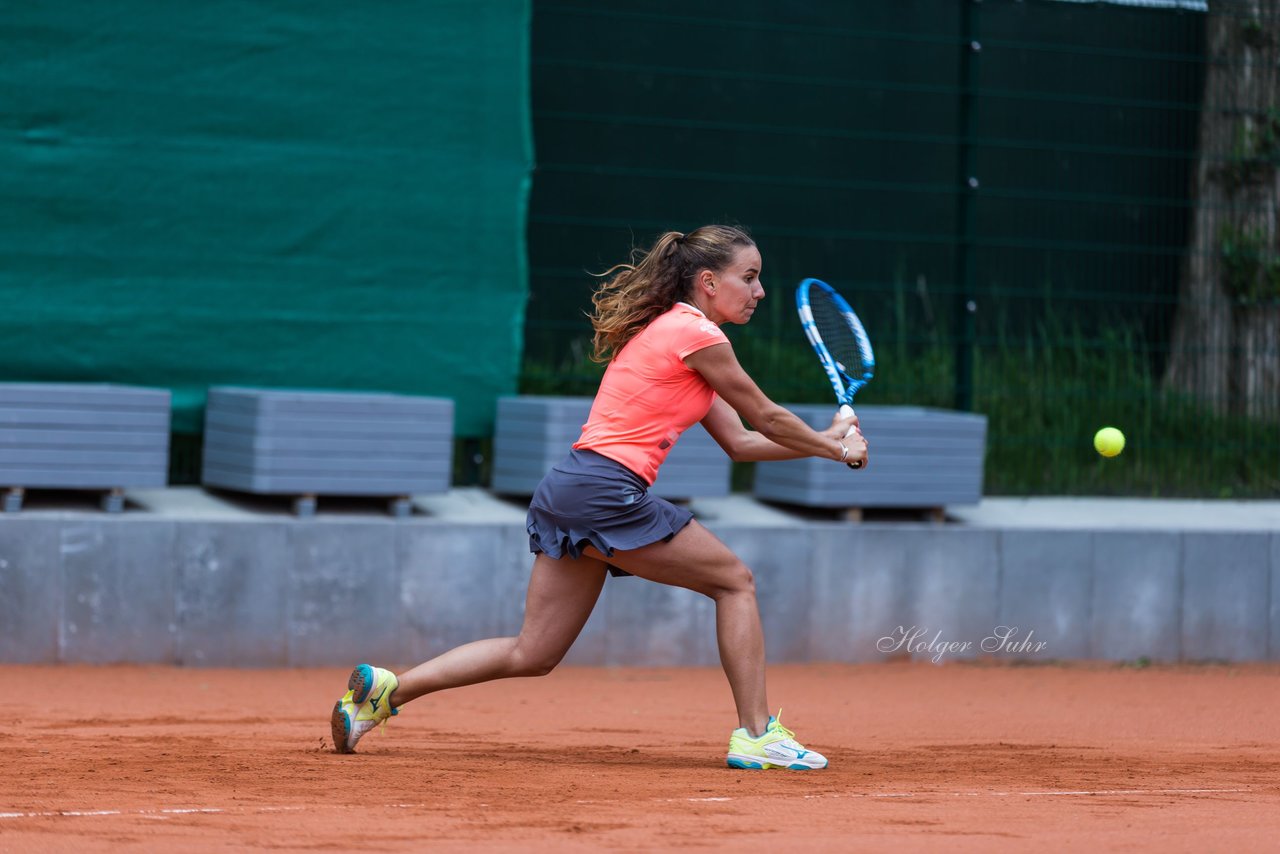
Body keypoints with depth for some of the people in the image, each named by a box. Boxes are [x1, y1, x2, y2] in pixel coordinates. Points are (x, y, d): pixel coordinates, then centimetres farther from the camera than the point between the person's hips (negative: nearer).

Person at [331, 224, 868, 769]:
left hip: (567, 489, 9)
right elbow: (766, 419, 2)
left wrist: (825, 441, 20)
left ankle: (385, 689, 6)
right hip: (607, 490, -9)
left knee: (531, 655, 9)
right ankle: (755, 735, 1)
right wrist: (833, 449, 16)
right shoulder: (698, 336, -7)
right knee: (735, 582, 3)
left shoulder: (665, 330, 23)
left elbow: (740, 442, 24)